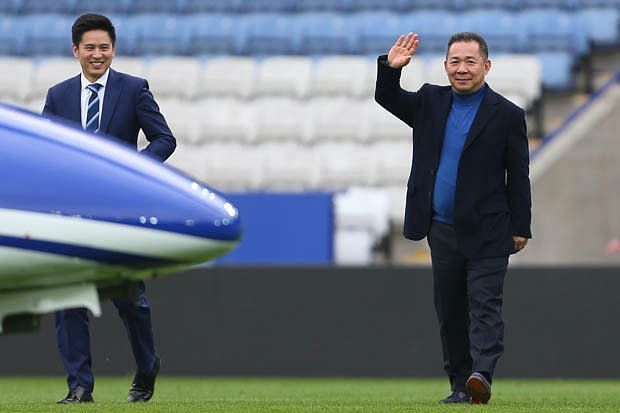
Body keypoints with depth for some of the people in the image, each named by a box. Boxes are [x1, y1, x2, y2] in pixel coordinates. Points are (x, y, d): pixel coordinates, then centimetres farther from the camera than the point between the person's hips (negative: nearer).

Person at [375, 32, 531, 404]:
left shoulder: (507, 115, -2)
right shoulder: (431, 102, 11)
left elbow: (518, 175, -1)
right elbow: (388, 98, 12)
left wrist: (520, 229, -3)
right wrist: (391, 68, -9)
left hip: (486, 233, -5)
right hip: (442, 230, 5)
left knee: (484, 305, -14)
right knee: (450, 311, 9)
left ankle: (482, 375, -27)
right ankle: (460, 385, 15)